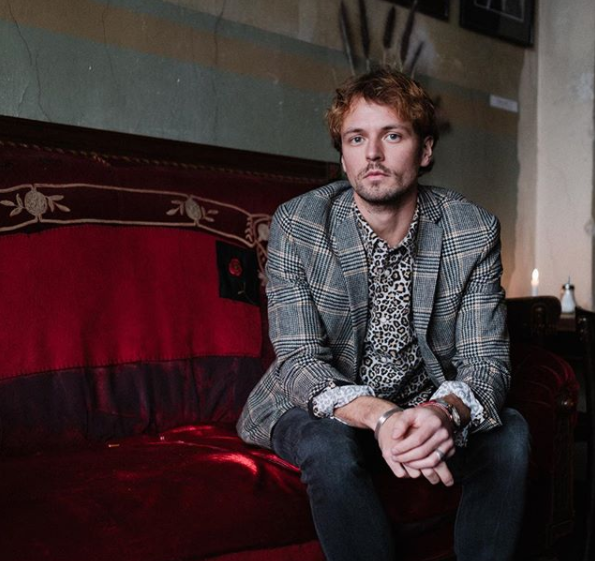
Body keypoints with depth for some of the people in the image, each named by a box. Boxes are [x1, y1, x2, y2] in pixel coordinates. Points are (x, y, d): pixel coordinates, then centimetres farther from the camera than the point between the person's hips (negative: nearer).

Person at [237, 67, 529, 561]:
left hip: (429, 406, 2)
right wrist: (380, 417, -39)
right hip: (323, 408, -1)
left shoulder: (474, 230, -11)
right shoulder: (297, 225, -16)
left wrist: (445, 411, -39)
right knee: (330, 445, -33)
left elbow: (486, 360, -14)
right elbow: (299, 361, -20)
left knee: (508, 432, -24)